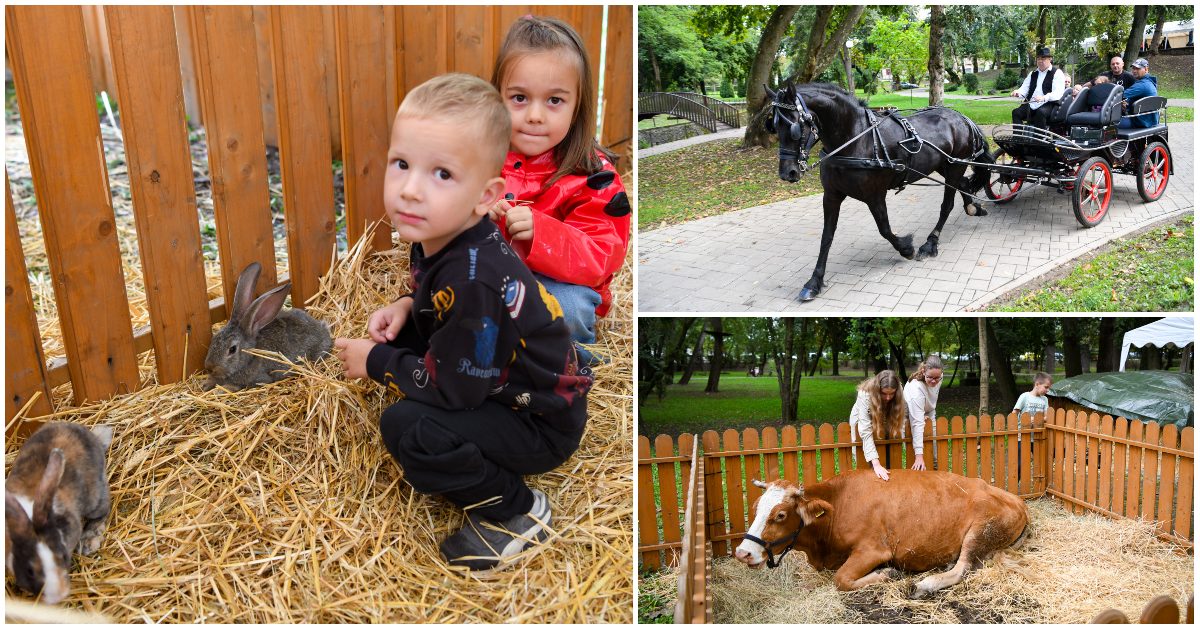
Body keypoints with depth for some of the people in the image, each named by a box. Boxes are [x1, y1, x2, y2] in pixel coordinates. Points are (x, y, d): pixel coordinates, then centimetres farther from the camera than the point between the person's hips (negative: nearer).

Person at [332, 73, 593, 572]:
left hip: (542, 422, -9)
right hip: (493, 379, 9)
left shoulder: (474, 280, -34)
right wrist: (407, 306, -5)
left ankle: (516, 512, -4)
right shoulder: (436, 235, -7)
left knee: (405, 428, -25)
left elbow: (449, 386, -27)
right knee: (399, 339, 8)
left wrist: (374, 361, -13)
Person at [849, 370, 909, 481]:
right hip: (863, 421, -2)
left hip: (886, 423, 3)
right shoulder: (865, 395, -40)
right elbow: (866, 431, -44)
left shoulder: (899, 396, -28)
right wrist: (876, 464, -50)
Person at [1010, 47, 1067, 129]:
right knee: (1016, 112, -21)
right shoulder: (1033, 74, 23)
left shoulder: (1057, 73, 4)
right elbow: (1024, 89, 16)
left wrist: (1044, 98, -30)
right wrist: (1018, 93, -11)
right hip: (1030, 105, 5)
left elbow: (1058, 93, -10)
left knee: (1040, 113, -36)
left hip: (1048, 105, -5)